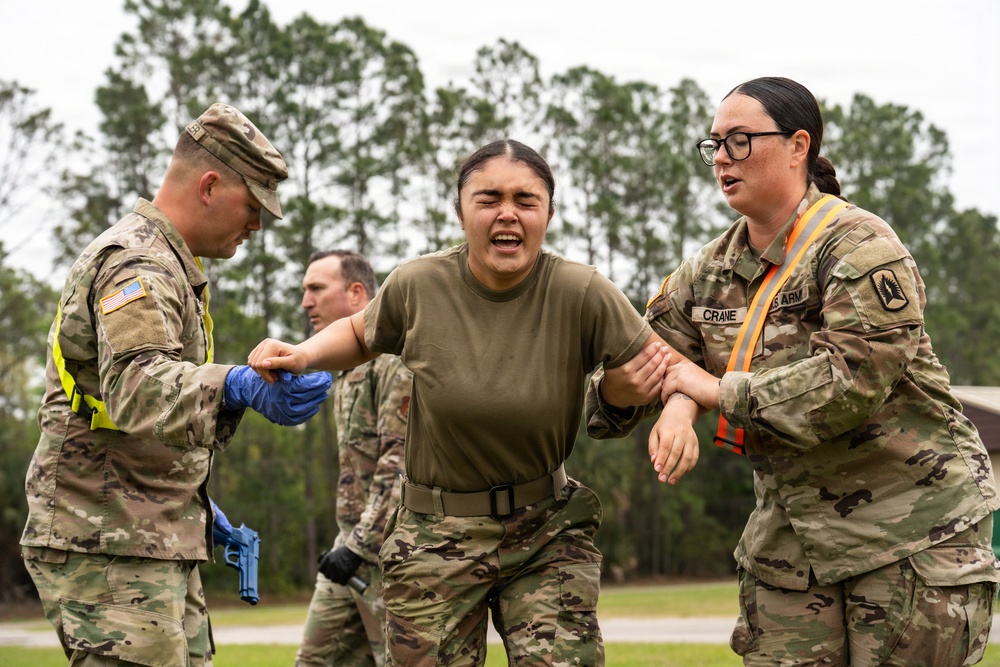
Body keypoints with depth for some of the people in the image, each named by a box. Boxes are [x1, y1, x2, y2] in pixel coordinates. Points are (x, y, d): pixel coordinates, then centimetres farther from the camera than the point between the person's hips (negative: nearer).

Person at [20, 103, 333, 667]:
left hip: (159, 541, 10)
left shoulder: (168, 264, 21)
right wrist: (236, 387, -50)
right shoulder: (135, 262, -14)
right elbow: (136, 388, -33)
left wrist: (192, 503, 24)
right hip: (107, 542, -10)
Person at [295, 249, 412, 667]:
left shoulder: (397, 357, -12)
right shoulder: (349, 371, 19)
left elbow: (403, 461, -20)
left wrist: (359, 545, -22)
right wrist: (349, 542, 16)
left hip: (391, 549, -10)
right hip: (353, 543, 10)